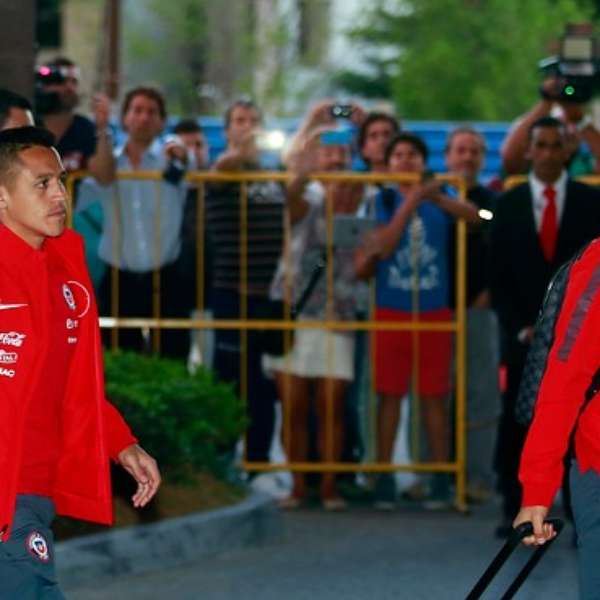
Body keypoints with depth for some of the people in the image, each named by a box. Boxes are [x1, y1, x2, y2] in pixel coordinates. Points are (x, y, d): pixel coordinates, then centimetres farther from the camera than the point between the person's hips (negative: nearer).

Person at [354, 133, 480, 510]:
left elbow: (474, 217, -14)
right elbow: (382, 245, -9)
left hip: (434, 313, 0)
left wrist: (440, 199, -30)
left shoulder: (440, 200, 5)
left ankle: (440, 479, 8)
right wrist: (410, 204, -18)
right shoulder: (383, 202, 4)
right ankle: (384, 476, 6)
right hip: (391, 312, 0)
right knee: (390, 394, 2)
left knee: (434, 396, 3)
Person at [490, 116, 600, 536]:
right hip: (524, 337, 1)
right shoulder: (508, 205, 8)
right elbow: (499, 276, 7)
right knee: (517, 426, 0)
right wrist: (522, 329, -3)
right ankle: (515, 509, 7)